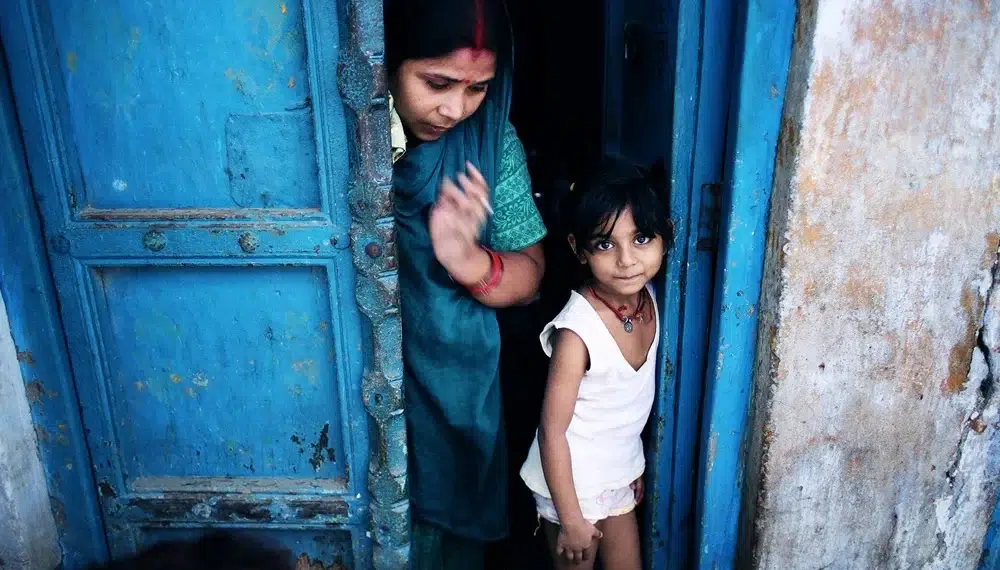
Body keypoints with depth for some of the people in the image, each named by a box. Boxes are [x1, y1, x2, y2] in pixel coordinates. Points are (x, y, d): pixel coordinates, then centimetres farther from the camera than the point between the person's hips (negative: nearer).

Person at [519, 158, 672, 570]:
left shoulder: (647, 298, -9)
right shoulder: (577, 331, -30)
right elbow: (553, 430, -22)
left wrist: (635, 466, 14)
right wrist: (571, 519, -16)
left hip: (620, 477, 6)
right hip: (573, 483, -6)